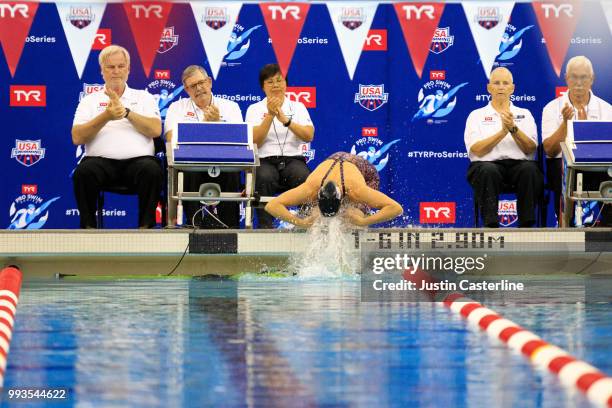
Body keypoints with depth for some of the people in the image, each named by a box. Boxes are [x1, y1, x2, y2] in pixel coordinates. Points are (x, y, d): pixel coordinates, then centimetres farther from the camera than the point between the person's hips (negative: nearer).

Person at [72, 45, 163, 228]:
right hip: (101, 160, 0)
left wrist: (126, 112, -8)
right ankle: (88, 227, -19)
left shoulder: (144, 97, 19)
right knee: (84, 172, -34)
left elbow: (156, 130, 2)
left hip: (138, 159, 0)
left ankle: (145, 226, -22)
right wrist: (106, 116, -10)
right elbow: (77, 137, 2)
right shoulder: (90, 100, 18)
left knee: (152, 170, -34)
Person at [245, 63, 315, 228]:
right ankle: (265, 225, -31)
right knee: (264, 178, -37)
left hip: (293, 159, 1)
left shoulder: (298, 107, 15)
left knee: (303, 177, -34)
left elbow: (309, 136, -2)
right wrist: (270, 116, -14)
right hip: (265, 161, -1)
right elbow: (255, 141, -5)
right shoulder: (255, 109, 11)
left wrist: (286, 120, -15)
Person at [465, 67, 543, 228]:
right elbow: (476, 150, -2)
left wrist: (513, 129, -10)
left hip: (519, 163, 2)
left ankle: (526, 225, -31)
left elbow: (530, 149, 5)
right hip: (487, 165, -2)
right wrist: (503, 131, -10)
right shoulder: (477, 115, 14)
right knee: (489, 171, -37)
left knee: (530, 170, -34)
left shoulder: (524, 114, 19)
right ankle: (491, 225, -38)